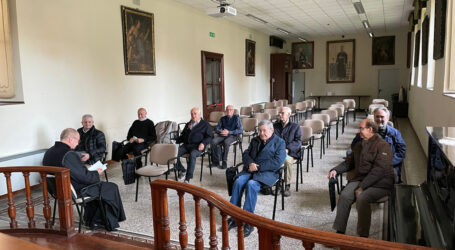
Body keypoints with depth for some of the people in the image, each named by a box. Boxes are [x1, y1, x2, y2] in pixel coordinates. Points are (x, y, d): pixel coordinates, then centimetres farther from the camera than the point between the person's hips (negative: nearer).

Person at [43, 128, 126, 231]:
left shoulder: (49, 152, 1)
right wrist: (97, 173, -6)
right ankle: (110, 223, 18)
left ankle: (91, 220, 32)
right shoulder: (69, 154, -28)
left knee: (95, 184, 30)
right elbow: (84, 177, -25)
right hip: (76, 192, -10)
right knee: (112, 188, 4)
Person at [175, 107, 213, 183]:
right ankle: (181, 170, -1)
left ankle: (188, 178, -35)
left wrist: (203, 143, -16)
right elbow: (182, 135, 31)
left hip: (197, 146, -5)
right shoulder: (188, 124, 27)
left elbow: (209, 136, 3)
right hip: (186, 145, 5)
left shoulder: (205, 124, 11)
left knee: (192, 154, -38)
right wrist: (176, 141, 12)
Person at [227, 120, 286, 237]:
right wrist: (250, 163, -7)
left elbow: (277, 162, -9)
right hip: (251, 169, 5)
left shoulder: (279, 142, 4)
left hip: (268, 172, -5)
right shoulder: (255, 140, 22)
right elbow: (246, 154, 17)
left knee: (251, 184, -34)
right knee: (238, 181, -26)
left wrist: (258, 167, -13)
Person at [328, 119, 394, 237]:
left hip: (379, 183, -6)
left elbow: (379, 170, -17)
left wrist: (362, 187, -22)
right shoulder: (359, 145, 19)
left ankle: (363, 236, -19)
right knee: (344, 196, -21)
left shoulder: (382, 146, -7)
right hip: (359, 178, 6)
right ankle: (339, 232, -14)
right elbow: (349, 162, 25)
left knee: (362, 198, -32)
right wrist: (335, 170, 5)